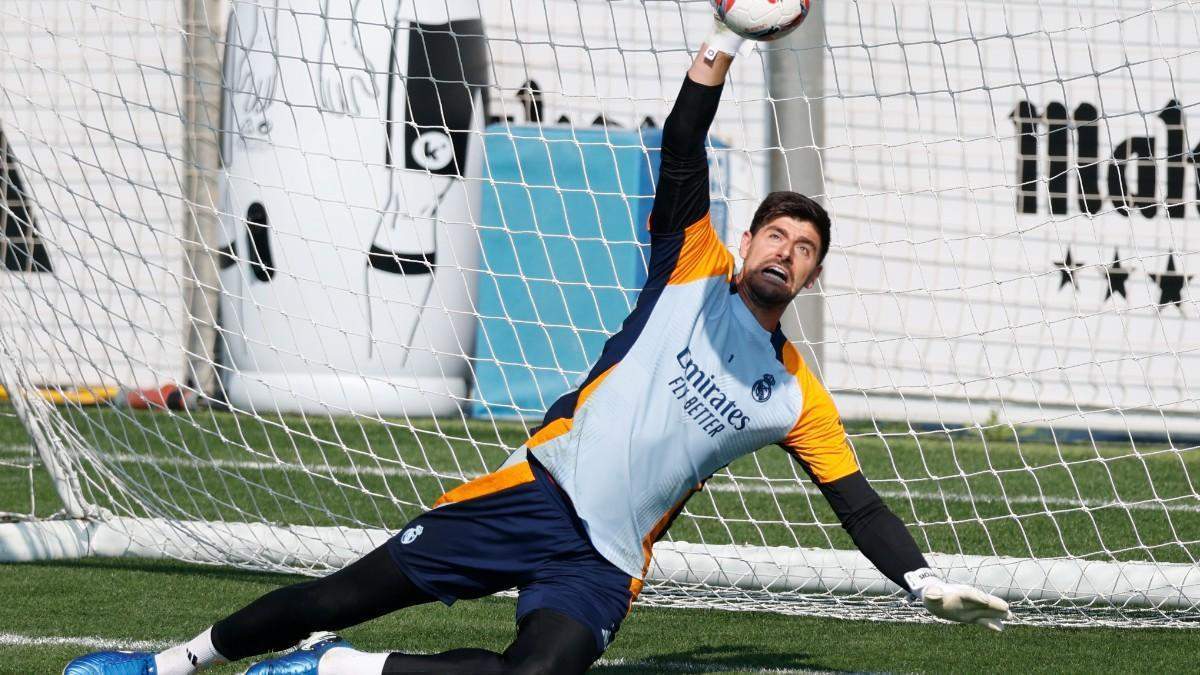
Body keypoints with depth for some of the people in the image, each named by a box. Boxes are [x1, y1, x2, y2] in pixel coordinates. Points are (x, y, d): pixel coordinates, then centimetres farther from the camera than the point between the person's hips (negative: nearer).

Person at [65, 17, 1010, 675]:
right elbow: (682, 161, -4)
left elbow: (855, 499, 13)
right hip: (538, 491, 0)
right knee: (358, 590, -5)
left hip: (604, 561, 0)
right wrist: (723, 46, -17)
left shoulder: (796, 396, 12)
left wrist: (925, 580, -1)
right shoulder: (693, 271, 9)